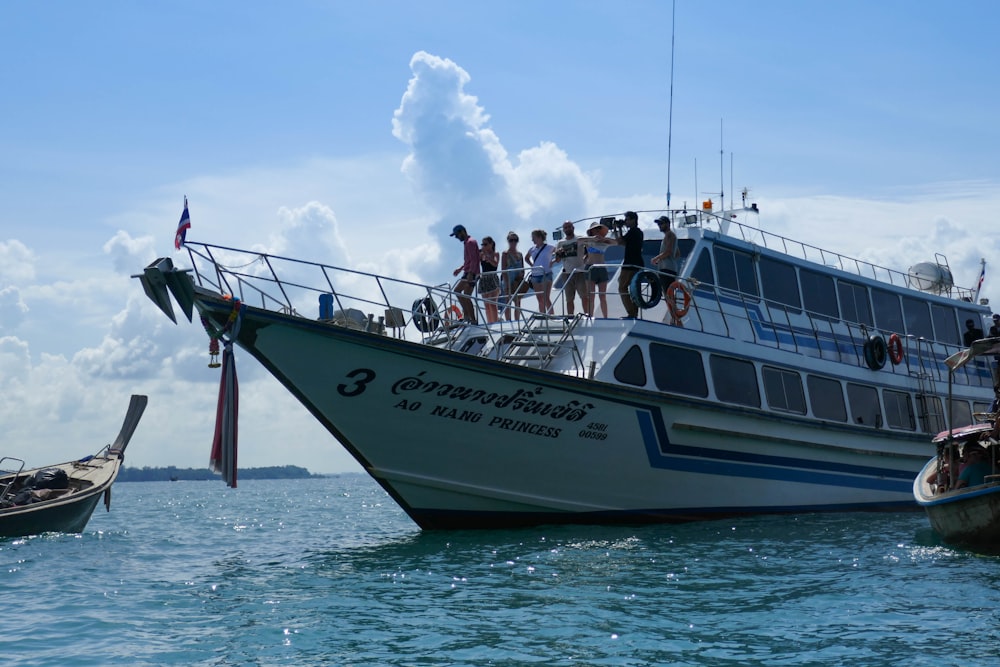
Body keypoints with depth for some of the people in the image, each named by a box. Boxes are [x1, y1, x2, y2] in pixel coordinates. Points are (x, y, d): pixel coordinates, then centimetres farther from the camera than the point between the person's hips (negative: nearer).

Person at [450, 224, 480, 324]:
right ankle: (473, 319, 10)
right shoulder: (467, 243, 20)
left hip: (471, 273, -10)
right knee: (466, 297, 10)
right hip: (469, 273, 10)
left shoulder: (470, 242, -10)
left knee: (457, 290, -16)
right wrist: (460, 269, 22)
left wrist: (470, 273, -26)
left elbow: (473, 260, -19)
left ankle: (466, 314, -17)